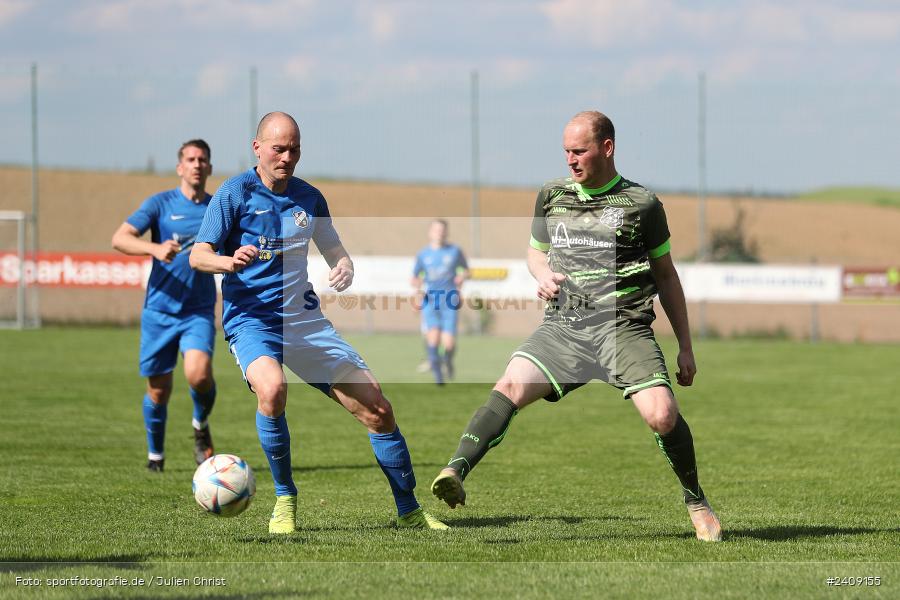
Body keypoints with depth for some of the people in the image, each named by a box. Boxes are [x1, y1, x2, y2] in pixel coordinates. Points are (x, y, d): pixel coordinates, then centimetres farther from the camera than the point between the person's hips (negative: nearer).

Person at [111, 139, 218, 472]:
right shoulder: (161, 203, -2)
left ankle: (201, 425, 7)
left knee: (198, 373, -24)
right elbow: (119, 238, -14)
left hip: (199, 311, 1)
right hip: (160, 310, -1)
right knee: (158, 391, 4)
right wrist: (155, 248, -31)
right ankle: (155, 453, 29)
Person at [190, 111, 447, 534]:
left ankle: (409, 512, 16)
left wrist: (344, 266, -2)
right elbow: (198, 256, -9)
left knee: (377, 410, 0)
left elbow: (332, 248, 23)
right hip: (251, 319, -5)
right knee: (272, 389, -37)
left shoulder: (309, 197, 9)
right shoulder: (235, 193, -5)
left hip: (306, 320, 5)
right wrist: (230, 261, -31)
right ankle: (285, 500, -17)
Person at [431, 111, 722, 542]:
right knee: (510, 387, -23)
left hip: (623, 326, -3)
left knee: (662, 415, -19)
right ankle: (456, 470, -36)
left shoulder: (641, 204, 6)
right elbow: (536, 250, 31)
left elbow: (665, 274, 14)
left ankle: (696, 501, 5)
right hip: (562, 325, 3)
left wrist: (686, 346, 13)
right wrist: (543, 275, 5)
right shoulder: (551, 196, 14)